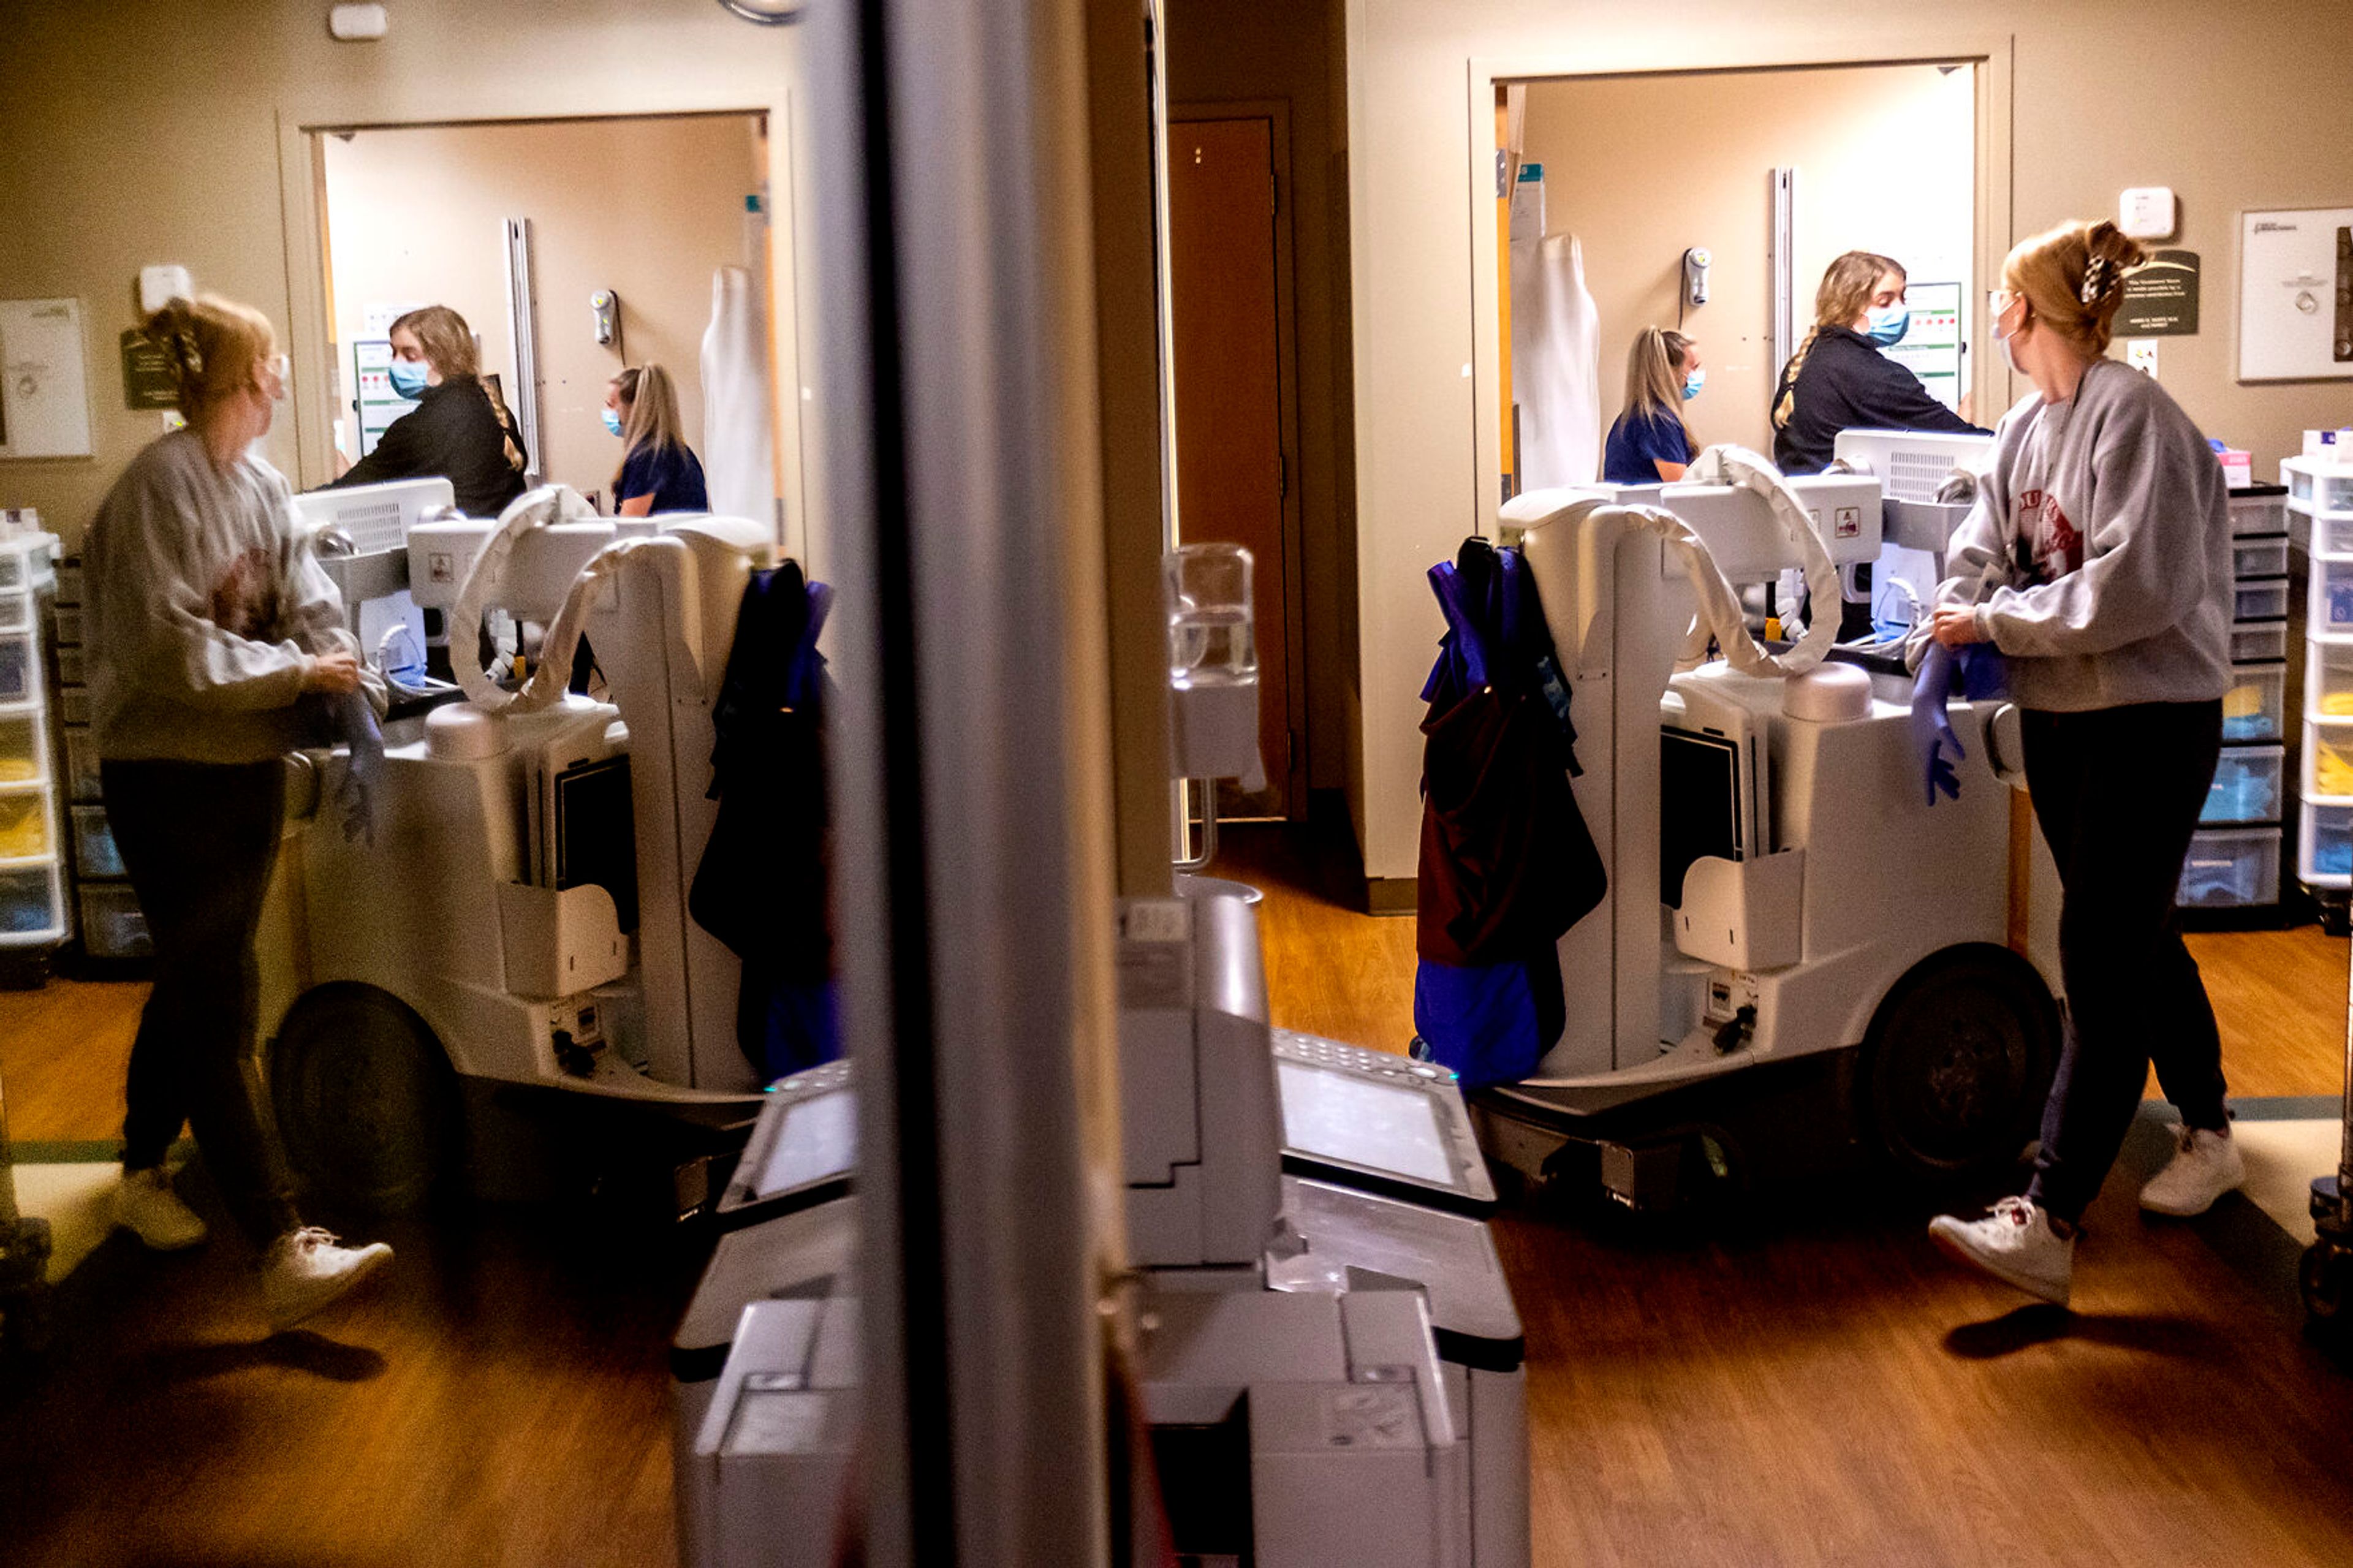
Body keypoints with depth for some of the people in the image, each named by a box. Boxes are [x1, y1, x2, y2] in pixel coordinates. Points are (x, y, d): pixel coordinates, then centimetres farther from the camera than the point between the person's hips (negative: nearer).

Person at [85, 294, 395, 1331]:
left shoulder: (263, 486, 9)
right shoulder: (159, 487, -16)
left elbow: (308, 597, 6)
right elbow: (166, 648, -22)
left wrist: (340, 664, -14)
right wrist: (296, 671, -17)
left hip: (249, 767, 8)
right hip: (167, 772, -8)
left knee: (197, 984, 19)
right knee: (221, 1008, -10)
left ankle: (142, 1175, 38)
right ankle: (285, 1255, -13)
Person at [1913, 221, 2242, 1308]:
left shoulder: (2133, 415, -18)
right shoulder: (2028, 424, 9)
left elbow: (2136, 587, -24)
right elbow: (1985, 545, 12)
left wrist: (1997, 621, -18)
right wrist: (1948, 629, -5)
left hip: (2149, 721, -9)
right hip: (2061, 720, 9)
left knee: (2102, 969, -10)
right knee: (2139, 942, 19)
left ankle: (2045, 1228, -13)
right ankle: (2209, 1138, 38)